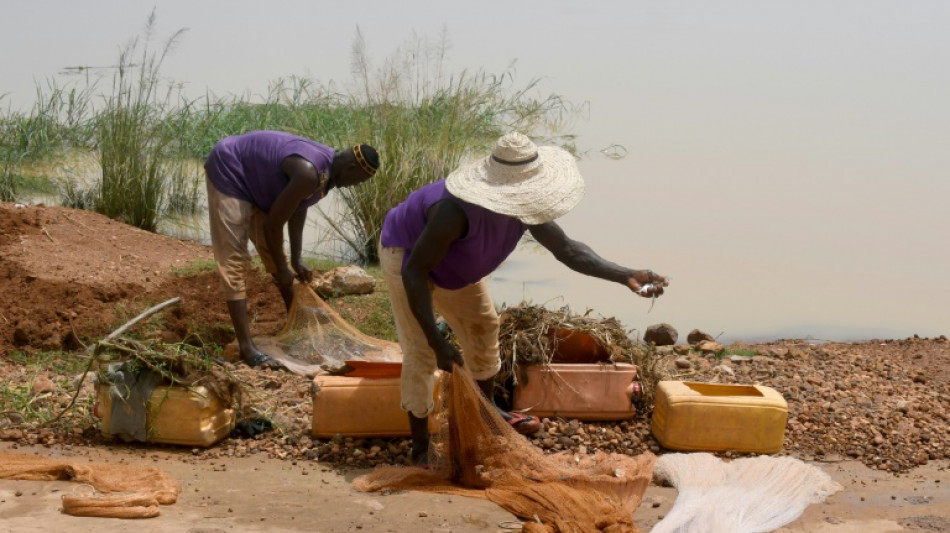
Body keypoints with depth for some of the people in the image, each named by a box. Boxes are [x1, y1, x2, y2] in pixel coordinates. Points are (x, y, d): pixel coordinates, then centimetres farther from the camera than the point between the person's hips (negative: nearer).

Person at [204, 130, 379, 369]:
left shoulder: (330, 168, -4)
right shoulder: (309, 173, -34)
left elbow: (298, 210, 7)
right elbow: (273, 223, -27)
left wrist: (296, 262, 6)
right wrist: (282, 270, -13)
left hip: (253, 181, 10)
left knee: (273, 255, 17)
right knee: (234, 261, -13)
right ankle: (246, 347, -17)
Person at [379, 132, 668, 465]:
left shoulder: (522, 202, -22)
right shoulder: (456, 212, -45)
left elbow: (567, 249, -15)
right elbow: (414, 272, -37)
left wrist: (626, 276, -27)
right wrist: (437, 342, -39)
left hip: (446, 257, 8)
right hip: (406, 254, -8)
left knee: (482, 328, 17)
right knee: (420, 352, -10)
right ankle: (421, 447, 6)